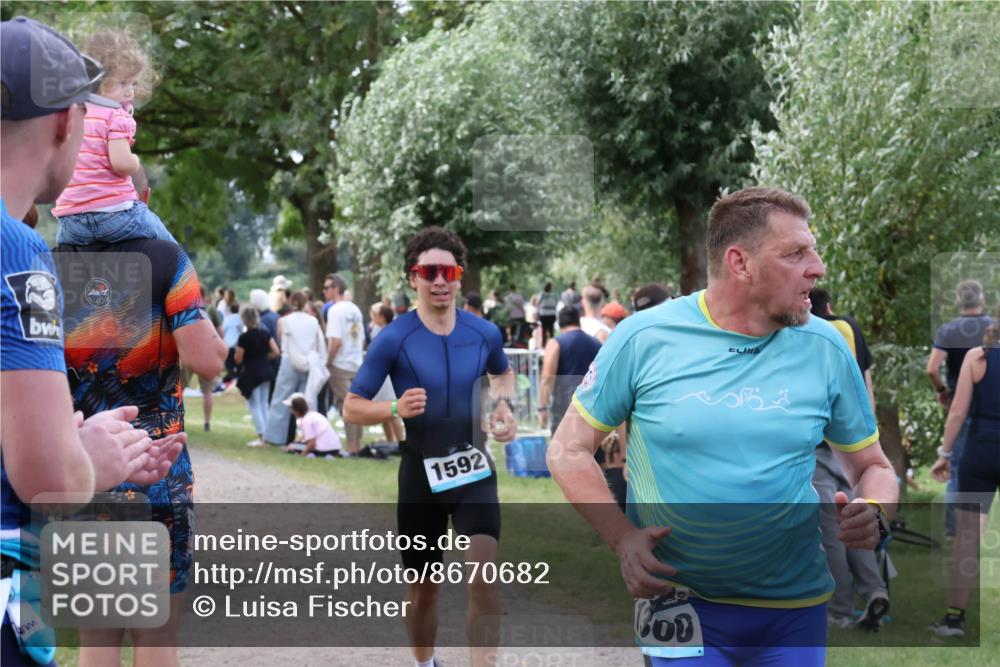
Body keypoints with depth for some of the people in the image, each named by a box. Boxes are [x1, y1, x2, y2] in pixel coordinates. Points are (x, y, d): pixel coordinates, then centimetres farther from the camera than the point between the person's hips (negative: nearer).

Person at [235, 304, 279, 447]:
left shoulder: (244, 337, -16)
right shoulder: (265, 333, 0)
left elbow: (238, 360, -13)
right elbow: (276, 352, 0)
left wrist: (237, 349, 5)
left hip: (251, 373, -6)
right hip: (266, 371, 6)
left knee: (254, 405, 2)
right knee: (264, 403, 16)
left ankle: (261, 437, -1)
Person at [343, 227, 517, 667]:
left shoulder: (484, 333, -3)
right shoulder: (394, 339, -13)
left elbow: (502, 373, 21)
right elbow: (352, 407, -9)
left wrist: (504, 405, 0)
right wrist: (396, 409, -28)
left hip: (473, 467, 1)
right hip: (421, 471, -1)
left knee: (483, 576, -19)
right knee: (423, 587, 13)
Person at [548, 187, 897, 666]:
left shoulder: (826, 348, 0)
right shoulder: (644, 338, -7)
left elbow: (873, 467, 11)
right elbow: (568, 451, 1)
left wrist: (873, 514, -12)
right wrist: (622, 538, -13)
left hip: (795, 609, 3)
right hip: (680, 603, -2)